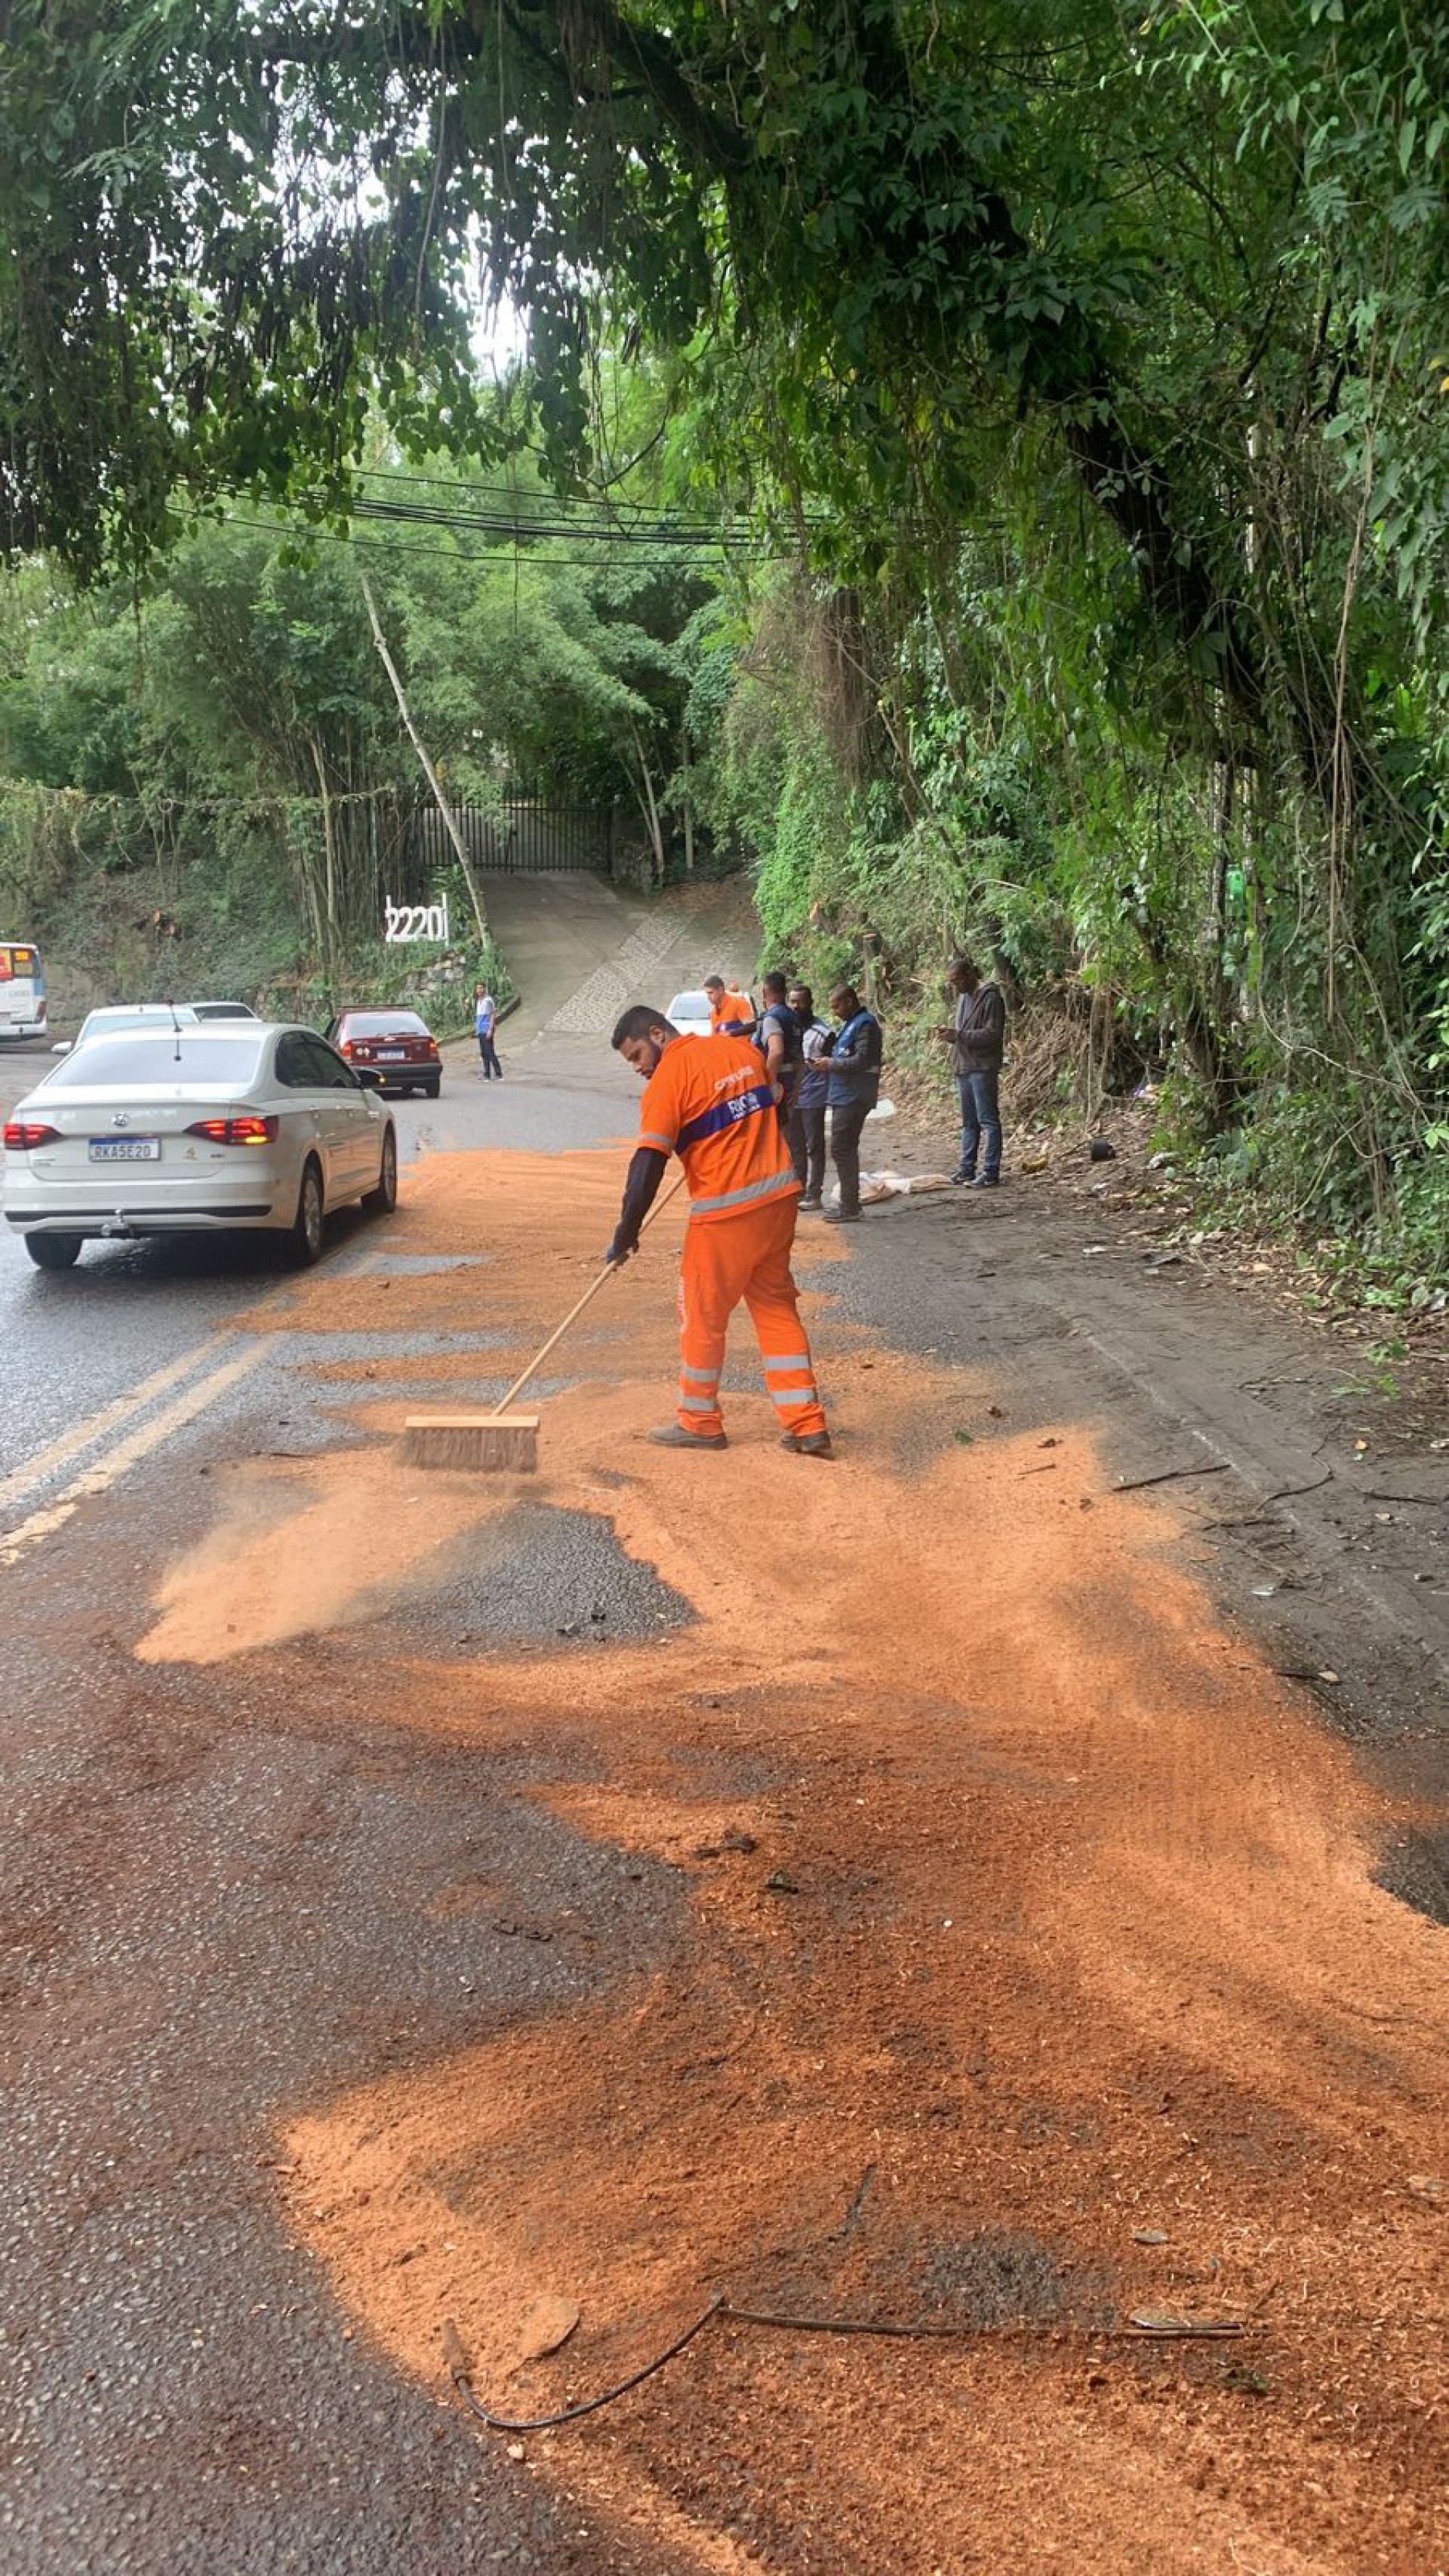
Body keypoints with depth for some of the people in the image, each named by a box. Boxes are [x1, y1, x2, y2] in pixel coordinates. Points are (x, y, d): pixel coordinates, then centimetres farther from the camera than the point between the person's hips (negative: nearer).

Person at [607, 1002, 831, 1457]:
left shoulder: (668, 1078, -11)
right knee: (777, 1307, 14)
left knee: (703, 1314, 10)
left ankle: (700, 1423, 24)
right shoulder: (742, 1050, 9)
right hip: (780, 1196, 7)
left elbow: (648, 1165, -17)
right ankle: (806, 1425, 13)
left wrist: (626, 1234, -12)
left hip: (725, 1212, -7)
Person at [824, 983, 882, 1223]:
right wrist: (830, 1061, 8)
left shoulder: (866, 1024, -13)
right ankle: (849, 1203, 23)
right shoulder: (849, 1023, 18)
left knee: (841, 1149, -9)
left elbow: (862, 1061, -21)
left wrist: (831, 1063, -14)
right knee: (845, 1150, 15)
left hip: (854, 1098, -10)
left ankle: (850, 1208, -5)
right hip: (843, 1096, 10)